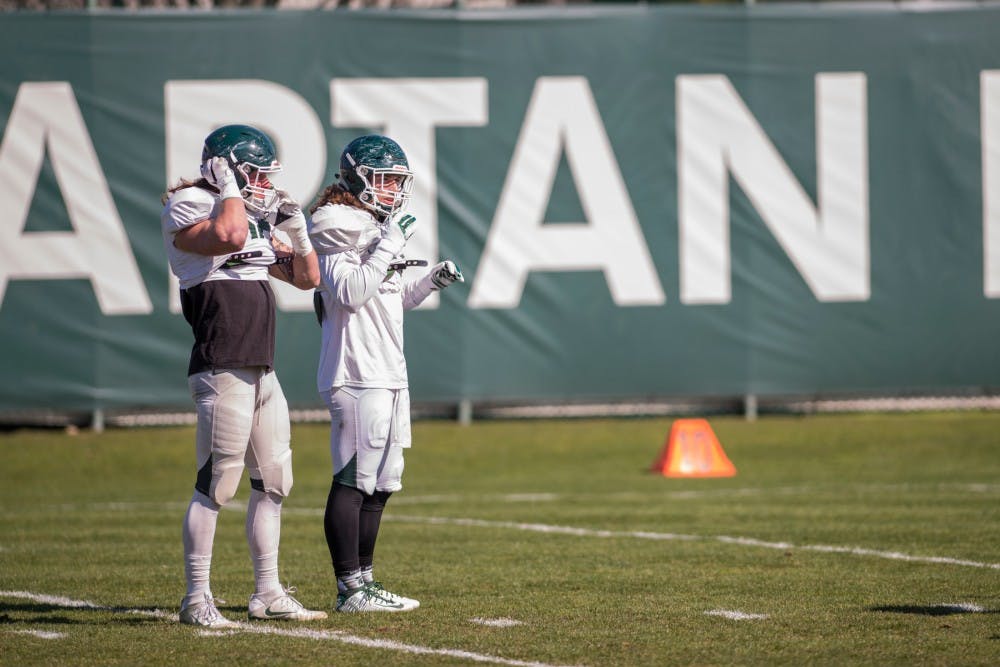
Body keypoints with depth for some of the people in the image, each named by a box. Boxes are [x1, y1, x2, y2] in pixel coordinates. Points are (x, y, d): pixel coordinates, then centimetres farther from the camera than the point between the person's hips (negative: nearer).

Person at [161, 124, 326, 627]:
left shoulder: (256, 220, 19)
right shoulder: (188, 210, -6)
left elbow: (306, 278, 25)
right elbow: (230, 234, -28)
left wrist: (297, 232, 12)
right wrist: (230, 187, -13)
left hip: (261, 372, 9)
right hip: (222, 371, -9)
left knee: (273, 482, 11)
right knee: (216, 485, -8)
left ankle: (267, 594, 18)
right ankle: (197, 599, -3)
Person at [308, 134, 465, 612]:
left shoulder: (378, 229, 19)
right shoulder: (340, 227, -10)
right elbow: (351, 294, -21)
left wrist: (431, 282, 11)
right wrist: (389, 246, -19)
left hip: (388, 373, 10)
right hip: (357, 374, -10)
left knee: (380, 483, 12)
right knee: (353, 480, -9)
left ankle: (363, 580, 18)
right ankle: (350, 588, -8)